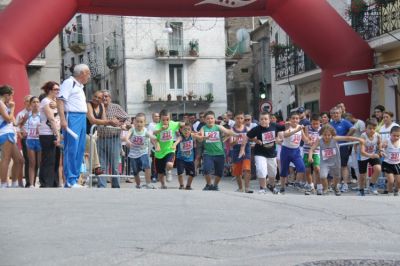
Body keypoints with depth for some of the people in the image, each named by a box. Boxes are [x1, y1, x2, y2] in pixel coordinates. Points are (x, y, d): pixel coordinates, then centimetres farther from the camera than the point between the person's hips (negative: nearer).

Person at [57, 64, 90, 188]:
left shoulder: (80, 86, 23)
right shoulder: (69, 82, -6)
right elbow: (60, 100, -14)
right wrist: (62, 119, -22)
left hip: (82, 118, 9)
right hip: (72, 117, -9)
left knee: (80, 150, 7)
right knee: (72, 150, -10)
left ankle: (75, 179, 12)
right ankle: (70, 181, -10)